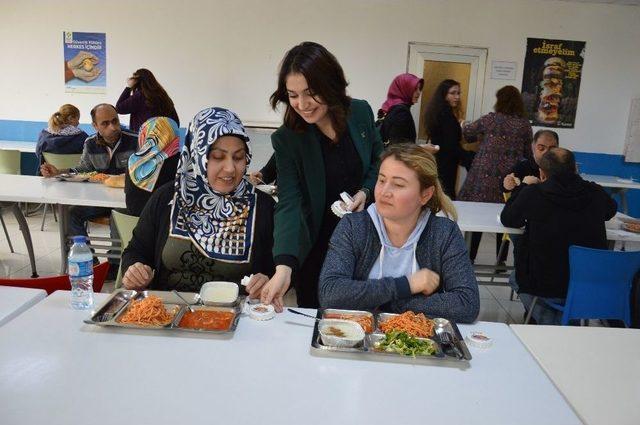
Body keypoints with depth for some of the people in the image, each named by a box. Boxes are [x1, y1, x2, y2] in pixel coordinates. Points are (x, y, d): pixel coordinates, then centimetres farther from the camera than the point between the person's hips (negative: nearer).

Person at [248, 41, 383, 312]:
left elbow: (379, 162, 7)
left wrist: (365, 191, -13)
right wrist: (283, 267, -36)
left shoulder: (361, 112, -9)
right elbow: (288, 204, -24)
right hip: (315, 246, -2)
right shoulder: (286, 140, -17)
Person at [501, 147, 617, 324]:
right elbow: (611, 210, 20)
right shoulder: (596, 193, -4)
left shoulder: (532, 193, -14)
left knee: (516, 278, 27)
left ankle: (554, 326, 16)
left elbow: (507, 220, 5)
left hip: (545, 286, -4)